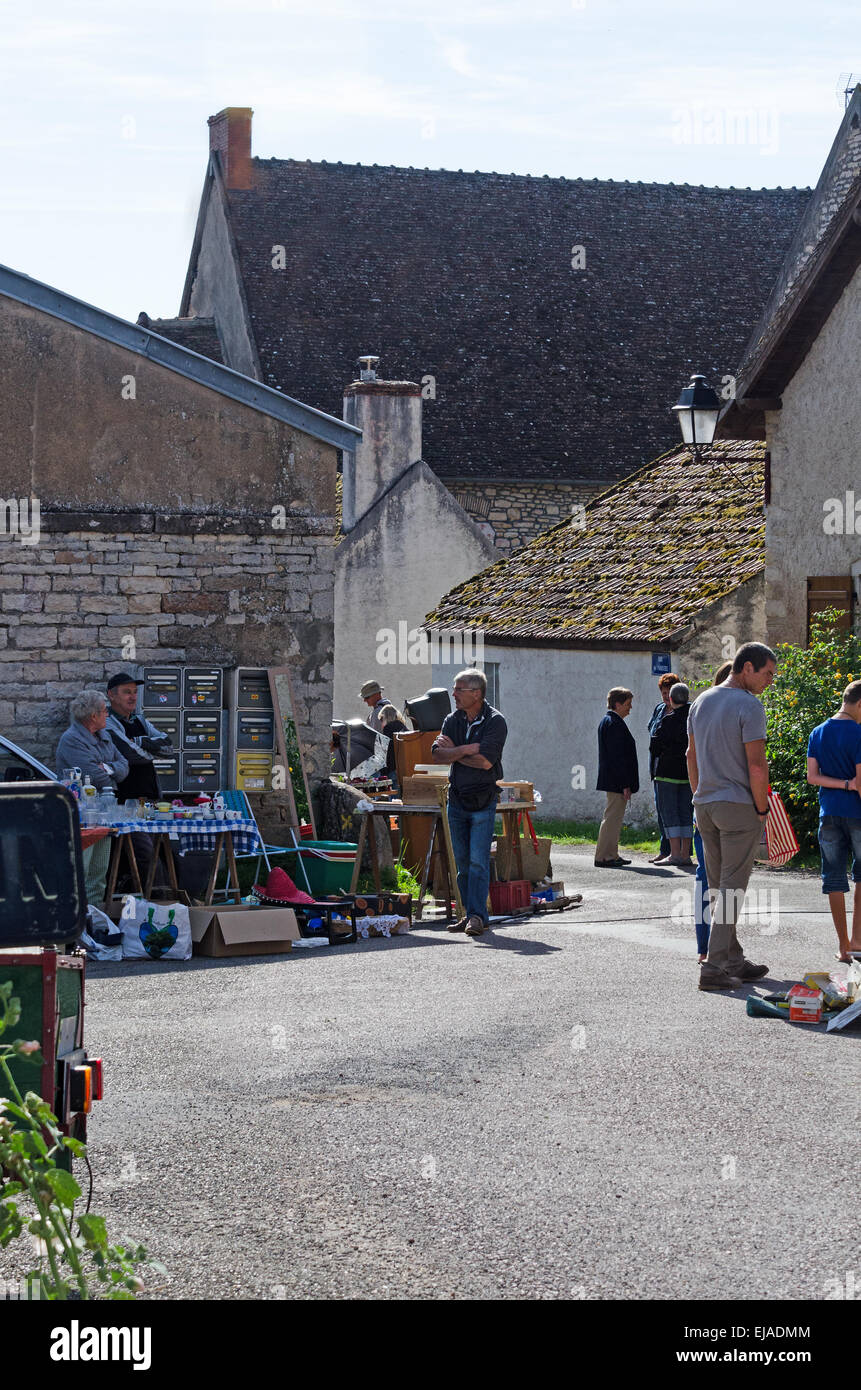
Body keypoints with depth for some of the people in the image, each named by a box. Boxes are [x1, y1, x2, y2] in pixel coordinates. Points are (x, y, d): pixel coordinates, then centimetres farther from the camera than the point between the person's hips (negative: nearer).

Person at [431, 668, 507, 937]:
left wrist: (454, 751, -9)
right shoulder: (453, 720, 9)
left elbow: (485, 761, -19)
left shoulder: (495, 721, -8)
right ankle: (471, 914, 14)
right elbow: (437, 754, -3)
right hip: (457, 799, 6)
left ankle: (477, 915, -10)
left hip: (483, 801, -6)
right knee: (462, 862, 7)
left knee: (478, 860, -11)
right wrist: (467, 750, -16)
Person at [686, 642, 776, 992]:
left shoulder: (700, 702, 11)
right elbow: (757, 766, -16)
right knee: (732, 890, -4)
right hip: (739, 806, -8)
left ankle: (734, 961, 19)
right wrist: (762, 809, -6)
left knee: (718, 888, 13)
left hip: (705, 805, 8)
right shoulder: (749, 706, -13)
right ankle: (714, 966, -8)